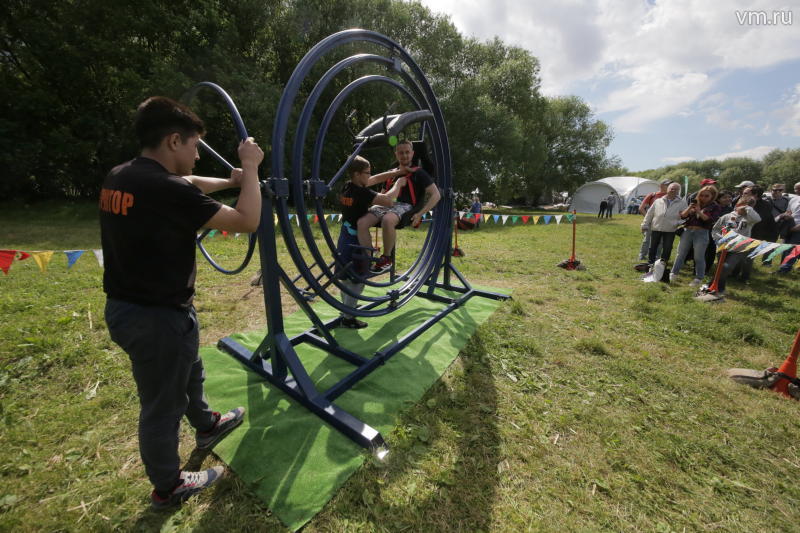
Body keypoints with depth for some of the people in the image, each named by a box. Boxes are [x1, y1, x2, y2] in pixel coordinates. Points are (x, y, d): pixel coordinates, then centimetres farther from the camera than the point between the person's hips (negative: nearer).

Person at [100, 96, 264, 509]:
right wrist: (250, 169, -13)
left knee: (189, 373, 29)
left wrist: (230, 180, 16)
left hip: (125, 306, 9)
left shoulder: (121, 177, 3)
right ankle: (167, 487, 37)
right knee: (163, 405, 12)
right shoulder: (165, 190, -26)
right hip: (156, 317, -9)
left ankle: (206, 426, 55)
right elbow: (247, 221, -24)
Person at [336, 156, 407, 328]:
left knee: (347, 277, 20)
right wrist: (399, 183, -11)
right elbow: (388, 200, -29)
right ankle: (348, 318, 10)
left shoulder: (348, 186, 4)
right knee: (357, 281, 2)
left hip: (345, 238, 9)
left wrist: (397, 172, 12)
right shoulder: (361, 193, -22)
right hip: (356, 241, -9)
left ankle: (347, 308, 37)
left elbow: (375, 179, 14)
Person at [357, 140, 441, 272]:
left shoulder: (419, 173, 10)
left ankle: (386, 258, -19)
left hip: (405, 206, -5)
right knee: (362, 222, -23)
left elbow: (436, 195, 1)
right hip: (387, 204, 5)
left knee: (387, 220, -40)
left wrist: (420, 214, -11)